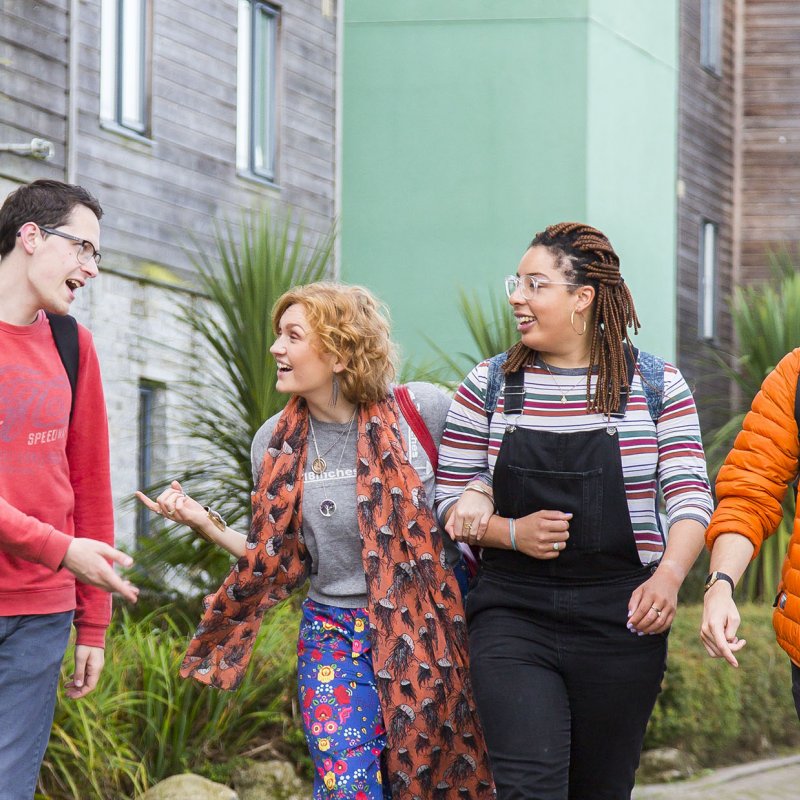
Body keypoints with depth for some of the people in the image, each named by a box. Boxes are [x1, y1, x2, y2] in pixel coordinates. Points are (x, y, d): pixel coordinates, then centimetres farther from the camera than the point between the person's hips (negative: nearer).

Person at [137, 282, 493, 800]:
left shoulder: (423, 409, -8)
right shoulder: (276, 445, 1)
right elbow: (281, 563, 6)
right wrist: (205, 523, -3)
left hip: (425, 629, -1)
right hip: (333, 635, 2)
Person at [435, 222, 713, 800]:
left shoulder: (657, 385, 2)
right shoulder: (489, 385, 5)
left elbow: (692, 497, -2)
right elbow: (451, 501, 8)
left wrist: (669, 576, -19)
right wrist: (512, 533, -11)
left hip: (620, 620, 0)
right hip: (512, 615, 0)